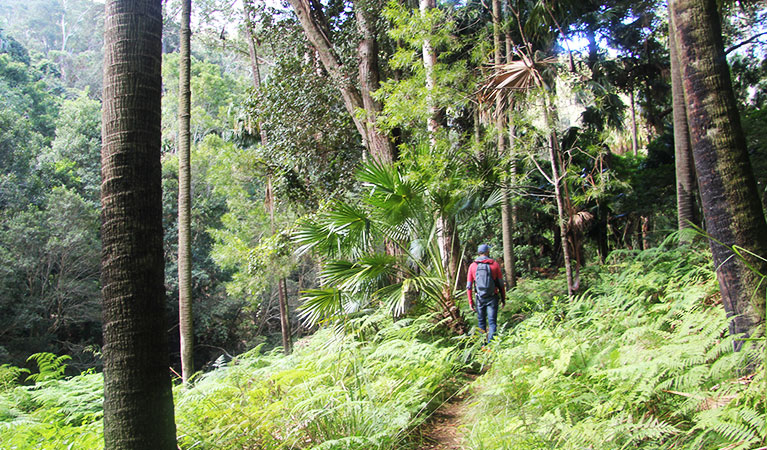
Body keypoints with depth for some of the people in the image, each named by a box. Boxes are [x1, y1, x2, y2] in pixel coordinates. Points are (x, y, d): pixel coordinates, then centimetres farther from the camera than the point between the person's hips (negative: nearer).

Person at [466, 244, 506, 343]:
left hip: (480, 298, 2)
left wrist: (470, 301, 7)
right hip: (492, 298, -2)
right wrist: (503, 298, 8)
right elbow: (501, 284, 0)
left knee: (481, 322, 13)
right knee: (492, 322, 0)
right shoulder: (494, 264, -2)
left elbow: (469, 286, 1)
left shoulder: (473, 266, 1)